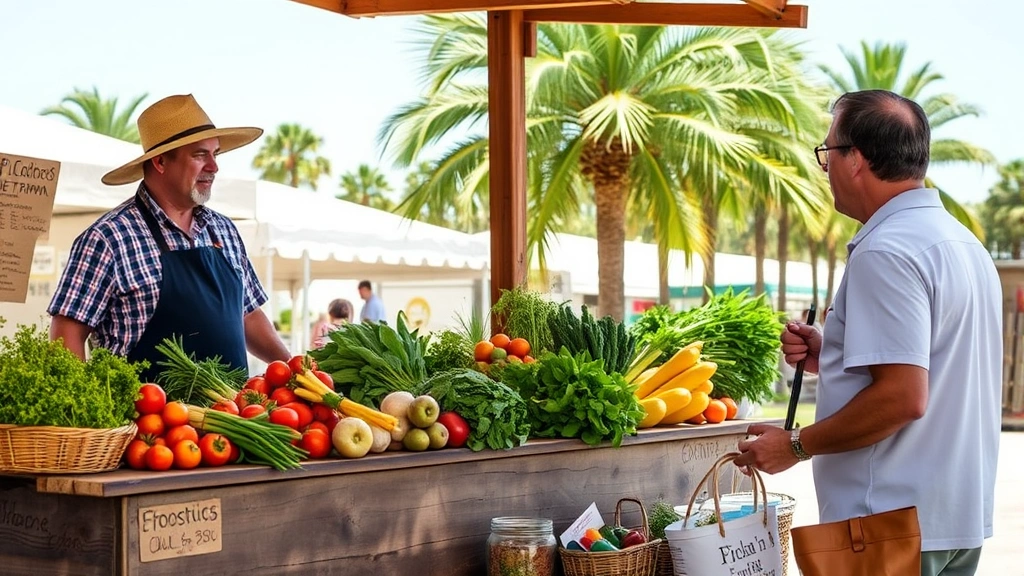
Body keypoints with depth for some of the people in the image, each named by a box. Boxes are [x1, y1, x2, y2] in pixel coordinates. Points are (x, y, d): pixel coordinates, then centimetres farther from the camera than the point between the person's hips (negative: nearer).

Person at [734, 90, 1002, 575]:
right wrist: (829, 357, 12)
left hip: (894, 525, -10)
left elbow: (902, 397, -24)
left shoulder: (885, 253, -17)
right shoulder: (965, 243, 14)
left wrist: (796, 445, -14)